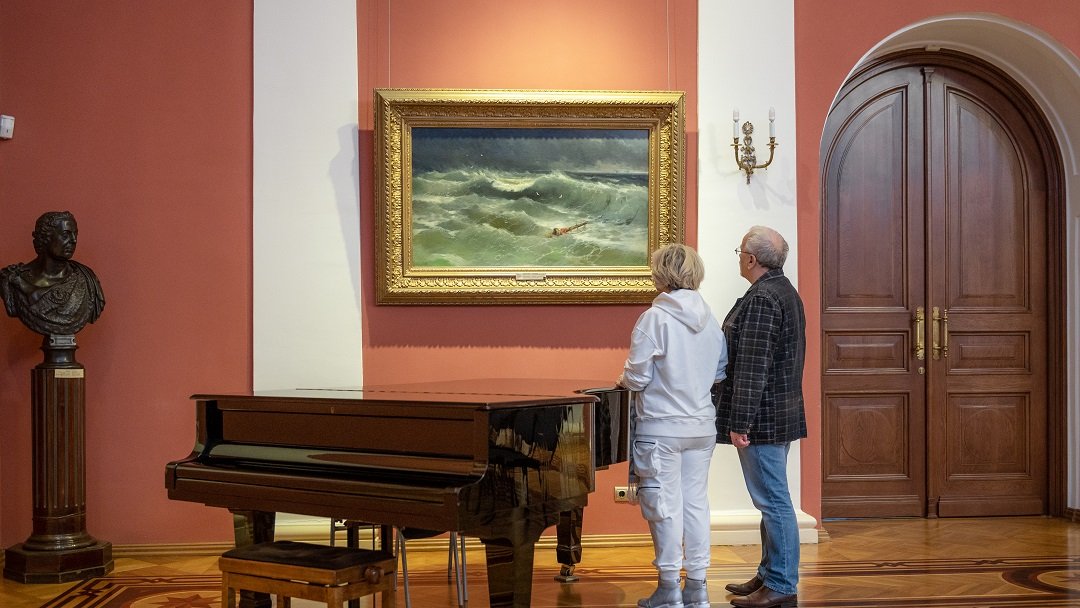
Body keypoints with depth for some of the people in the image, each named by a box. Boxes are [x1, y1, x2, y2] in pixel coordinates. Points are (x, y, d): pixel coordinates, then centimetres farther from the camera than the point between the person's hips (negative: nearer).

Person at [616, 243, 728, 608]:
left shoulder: (654, 318, -15)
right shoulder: (710, 319, 3)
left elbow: (638, 376, -14)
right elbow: (720, 372, 9)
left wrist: (623, 380, 7)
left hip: (661, 427, -6)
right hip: (701, 426, 6)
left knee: (665, 506, 4)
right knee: (696, 502, 13)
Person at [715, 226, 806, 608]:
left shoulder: (761, 299, -18)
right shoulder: (785, 291, 15)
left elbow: (752, 368, -23)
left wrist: (740, 422, -21)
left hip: (763, 418, -11)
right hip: (782, 414, 11)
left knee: (773, 500, -3)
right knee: (772, 499, 17)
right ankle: (769, 574, 28)